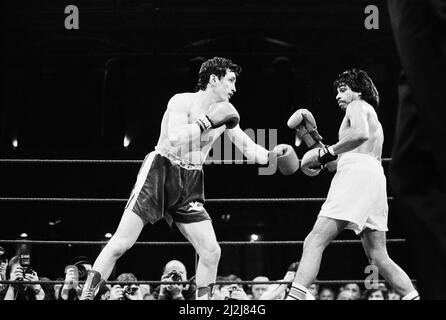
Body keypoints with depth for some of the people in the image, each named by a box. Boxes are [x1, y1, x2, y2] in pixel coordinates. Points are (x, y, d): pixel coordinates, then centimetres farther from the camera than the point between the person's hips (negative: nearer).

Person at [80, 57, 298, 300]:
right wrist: (207, 122, -22)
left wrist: (271, 156, -5)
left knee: (211, 252, -4)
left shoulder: (224, 113, 11)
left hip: (190, 184, 6)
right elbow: (175, 139, -24)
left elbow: (250, 149, 12)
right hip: (160, 172, -6)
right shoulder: (183, 102, -9)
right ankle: (86, 295, -11)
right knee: (122, 242, -14)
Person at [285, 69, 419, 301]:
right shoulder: (374, 119, 35)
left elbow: (361, 133, -15)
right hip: (375, 177, 9)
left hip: (357, 173, -9)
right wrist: (324, 159, 27)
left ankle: (294, 297, -30)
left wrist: (328, 152, -10)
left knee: (315, 242, -17)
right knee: (378, 258, 9)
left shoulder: (357, 106, 9)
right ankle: (413, 297, 0)